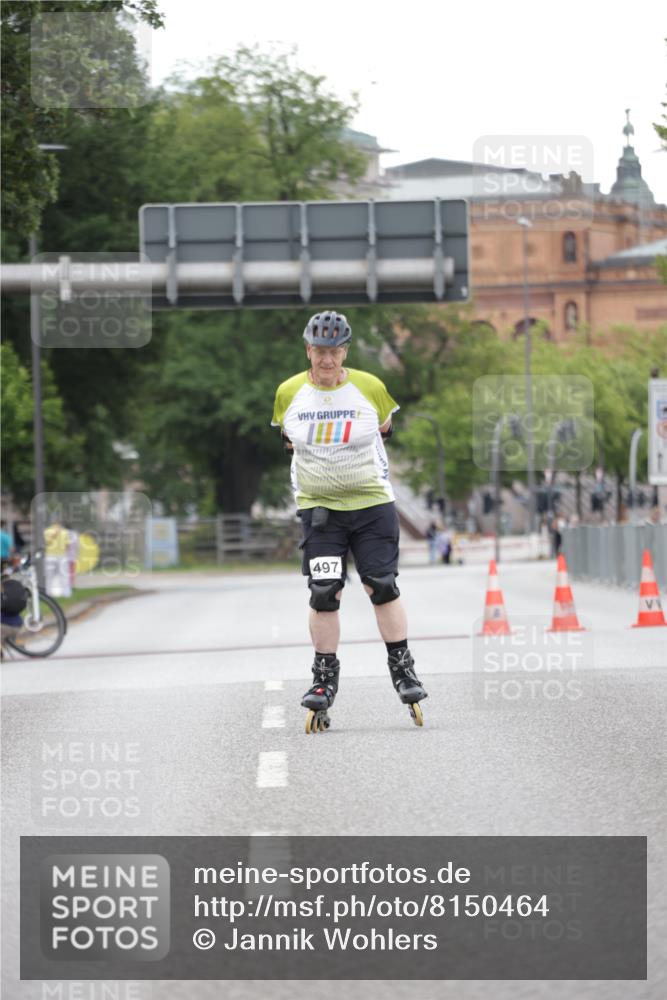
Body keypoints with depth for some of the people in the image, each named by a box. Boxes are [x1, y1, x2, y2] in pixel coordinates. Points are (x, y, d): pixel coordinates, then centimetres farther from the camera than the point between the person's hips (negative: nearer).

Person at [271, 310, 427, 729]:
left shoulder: (370, 388, -4)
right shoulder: (289, 392, -1)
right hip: (319, 509, 1)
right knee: (324, 594, -5)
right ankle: (325, 679, 5)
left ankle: (403, 670, 9)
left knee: (383, 587, -3)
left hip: (371, 505, -1)